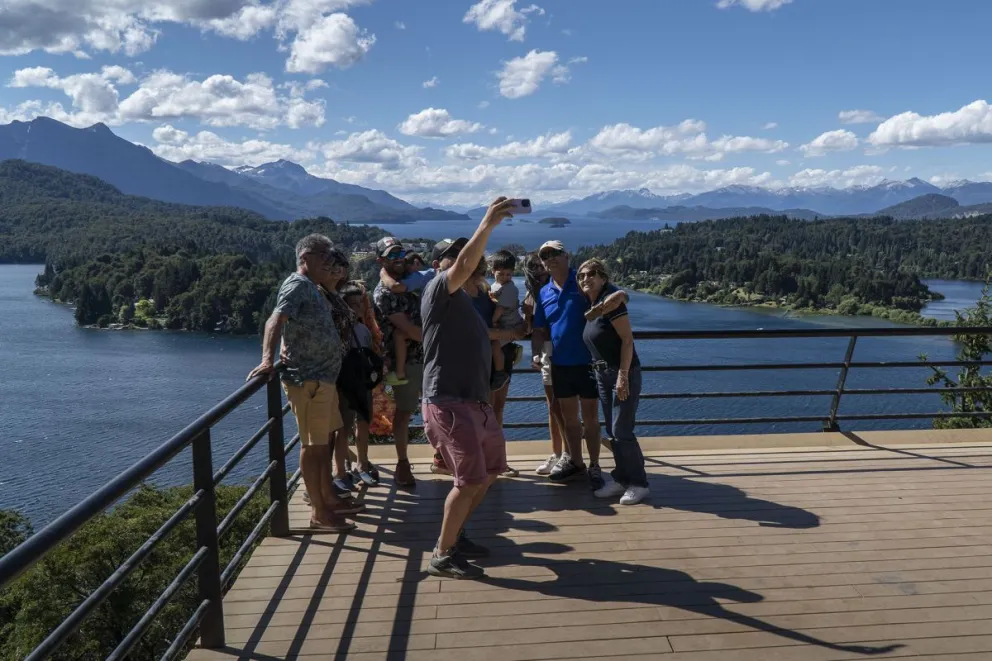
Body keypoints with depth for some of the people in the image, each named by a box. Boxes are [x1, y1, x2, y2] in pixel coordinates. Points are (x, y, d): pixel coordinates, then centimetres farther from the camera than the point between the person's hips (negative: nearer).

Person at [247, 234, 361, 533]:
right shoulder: (298, 285, -14)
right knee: (312, 445, -2)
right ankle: (319, 513, 6)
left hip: (322, 377, 10)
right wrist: (267, 359, -42)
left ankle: (330, 499, 29)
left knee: (323, 442, 17)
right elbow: (275, 320, -29)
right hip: (307, 379, -10)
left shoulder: (311, 288, 16)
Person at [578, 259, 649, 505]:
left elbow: (627, 340, -19)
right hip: (602, 374, 8)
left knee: (622, 431, -6)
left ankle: (639, 483, 6)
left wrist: (623, 375, -23)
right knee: (611, 431, 11)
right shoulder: (591, 305, 10)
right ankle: (621, 479, 22)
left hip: (624, 373, -8)